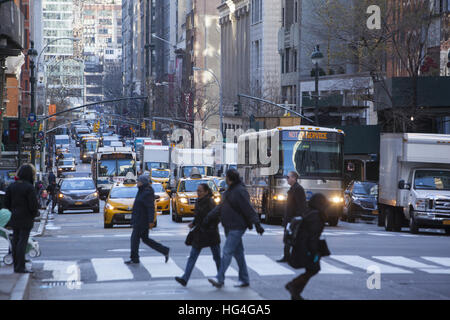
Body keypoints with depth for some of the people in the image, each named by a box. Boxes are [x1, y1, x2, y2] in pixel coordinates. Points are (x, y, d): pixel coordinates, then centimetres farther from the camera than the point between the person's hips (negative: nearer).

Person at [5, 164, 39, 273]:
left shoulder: (12, 186, 5)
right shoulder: (29, 187, -16)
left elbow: (7, 203, 8)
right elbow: (33, 205, -17)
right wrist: (36, 213, 2)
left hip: (15, 219, 7)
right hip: (26, 219, -6)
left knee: (15, 241, 12)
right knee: (22, 242, -4)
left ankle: (16, 266, 18)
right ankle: (20, 267, -4)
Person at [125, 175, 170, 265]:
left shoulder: (147, 193, -17)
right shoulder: (142, 192, 13)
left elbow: (151, 207, -21)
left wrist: (151, 221, -24)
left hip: (142, 220, -10)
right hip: (139, 220, 10)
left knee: (135, 238, -3)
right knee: (145, 239, 13)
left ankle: (134, 259, 6)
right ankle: (165, 251, 15)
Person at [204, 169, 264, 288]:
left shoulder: (240, 191, -16)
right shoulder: (229, 191, 14)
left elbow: (249, 209, -20)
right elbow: (220, 207, 17)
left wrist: (257, 224, -24)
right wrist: (208, 217, 11)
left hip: (237, 228, -10)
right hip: (229, 227, 10)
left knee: (227, 252, -12)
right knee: (238, 253, 12)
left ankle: (220, 279, -15)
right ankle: (244, 280, 18)